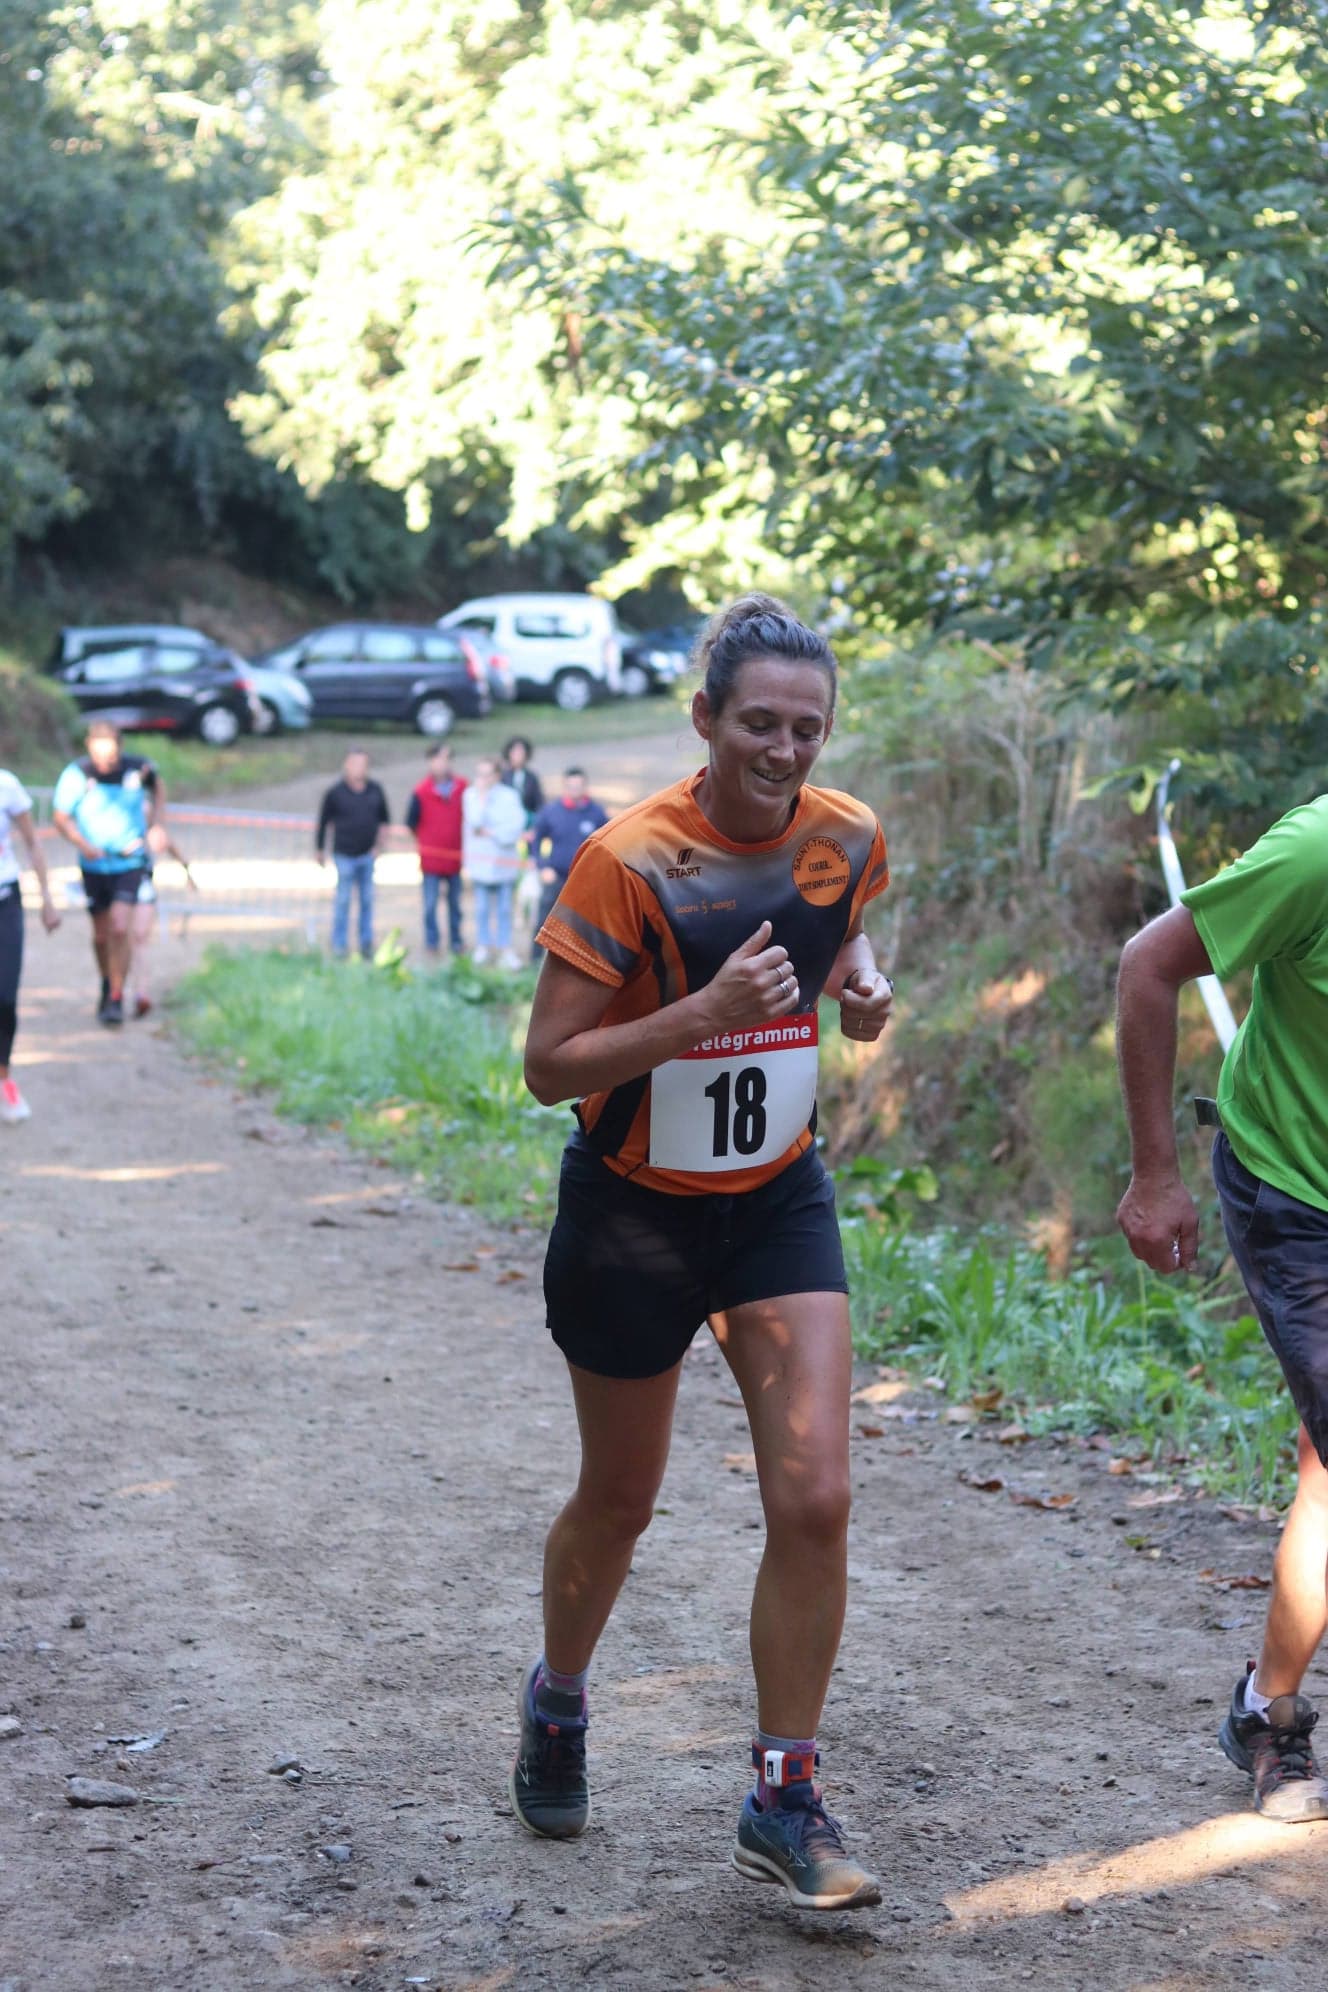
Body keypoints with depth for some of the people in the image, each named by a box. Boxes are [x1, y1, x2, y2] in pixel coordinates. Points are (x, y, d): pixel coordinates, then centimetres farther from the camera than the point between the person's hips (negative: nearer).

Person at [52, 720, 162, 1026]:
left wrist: (155, 827, 1)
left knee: (120, 928, -16)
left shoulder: (138, 767, -11)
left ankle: (117, 997, -4)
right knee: (101, 935, 11)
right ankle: (107, 985, 39)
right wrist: (83, 844, -22)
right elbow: (61, 816, -6)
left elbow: (157, 790, 12)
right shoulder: (76, 775, -15)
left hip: (130, 862, -1)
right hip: (94, 865, 1)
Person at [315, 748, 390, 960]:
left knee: (367, 899, 7)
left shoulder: (375, 791, 4)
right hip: (345, 855, -3)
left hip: (368, 855, 3)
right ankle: (340, 945, 7)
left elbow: (385, 819, 16)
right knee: (343, 900, 0)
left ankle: (366, 943, 17)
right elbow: (323, 822, 1)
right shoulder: (335, 793, -6)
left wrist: (379, 843, 8)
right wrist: (320, 850, 5)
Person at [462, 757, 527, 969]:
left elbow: (516, 828, -10)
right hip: (480, 862, 1)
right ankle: (483, 946, 16)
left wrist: (490, 833, -10)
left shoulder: (509, 796, -4)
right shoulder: (470, 795, 1)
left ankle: (505, 949, 9)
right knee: (482, 908, 6)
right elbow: (475, 822, -13)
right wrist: (482, 796, -13)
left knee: (504, 909, 5)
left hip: (503, 862, -1)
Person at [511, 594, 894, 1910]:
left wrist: (858, 983, -4)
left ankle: (784, 1805, 5)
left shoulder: (848, 838, -6)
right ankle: (557, 1703, 44)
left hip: (779, 1203, 3)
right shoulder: (627, 861, -21)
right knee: (619, 1500, 14)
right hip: (634, 1211, -3)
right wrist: (702, 1013, -33)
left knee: (814, 1503, -9)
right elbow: (548, 1065, -20)